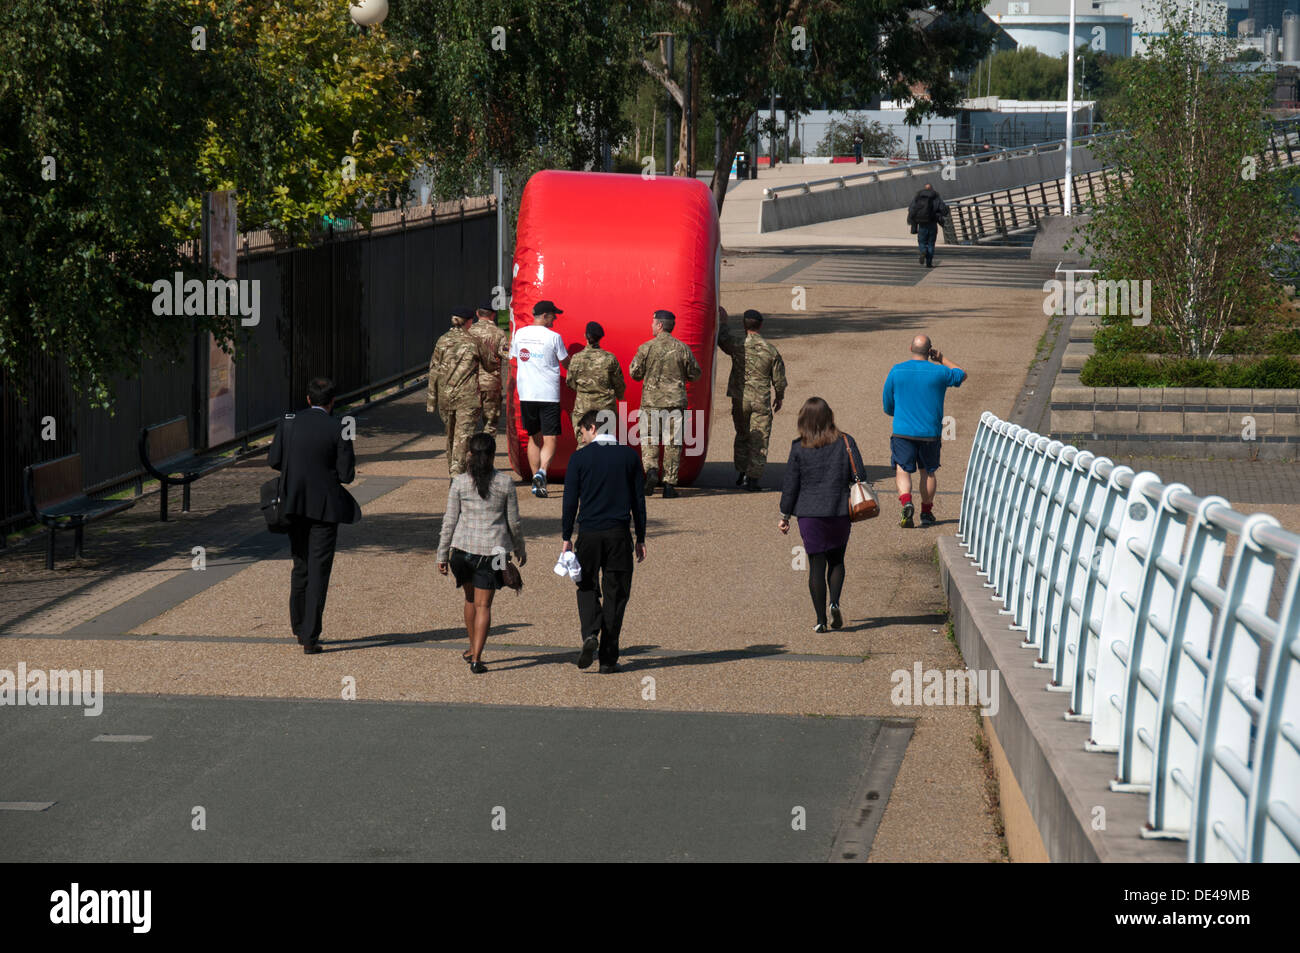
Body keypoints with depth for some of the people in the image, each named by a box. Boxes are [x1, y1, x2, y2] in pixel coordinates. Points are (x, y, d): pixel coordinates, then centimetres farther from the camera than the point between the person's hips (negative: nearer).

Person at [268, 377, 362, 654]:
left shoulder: (288, 423, -2)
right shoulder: (338, 430, -11)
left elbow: (274, 461, 1)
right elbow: (346, 475, -11)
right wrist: (350, 464, 11)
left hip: (295, 505, 4)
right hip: (325, 506, -4)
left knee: (301, 568, 20)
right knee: (318, 572, 0)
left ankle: (299, 628, 30)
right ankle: (310, 638, -4)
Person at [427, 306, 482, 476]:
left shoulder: (442, 341, 4)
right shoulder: (473, 342, -4)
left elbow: (434, 371, 4)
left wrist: (431, 398, 8)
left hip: (445, 393, 4)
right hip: (467, 395, -4)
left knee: (451, 433, 18)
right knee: (463, 434, -7)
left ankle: (452, 470, 29)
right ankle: (457, 470, -20)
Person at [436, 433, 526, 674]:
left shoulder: (460, 482, -3)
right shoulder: (505, 482, -3)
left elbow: (449, 521, -2)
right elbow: (514, 522, 4)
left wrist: (442, 555, 5)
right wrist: (519, 549, 19)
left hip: (464, 546, 1)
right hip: (493, 550, -1)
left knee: (471, 599, 21)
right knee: (483, 605, 2)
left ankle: (473, 649, 34)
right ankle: (476, 658, -8)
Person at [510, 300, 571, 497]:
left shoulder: (519, 334, 6)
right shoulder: (553, 337, -7)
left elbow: (513, 360, 14)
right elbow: (565, 362, 3)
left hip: (526, 394, 5)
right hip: (548, 394, -5)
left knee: (534, 437, 15)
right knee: (549, 438, -3)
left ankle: (536, 481, 15)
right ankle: (541, 471, -27)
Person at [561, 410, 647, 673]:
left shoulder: (580, 458, -2)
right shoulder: (629, 456, 4)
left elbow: (570, 501, -2)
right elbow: (639, 500, 7)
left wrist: (567, 538, 5)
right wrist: (640, 539, 13)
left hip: (589, 533, -1)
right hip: (620, 533, 1)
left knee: (587, 587, 15)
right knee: (615, 594, 7)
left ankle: (590, 634, -11)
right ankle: (608, 658, 6)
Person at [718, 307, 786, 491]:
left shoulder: (738, 347, -9)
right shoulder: (771, 351, -6)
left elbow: (722, 338, 14)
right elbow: (779, 379, 2)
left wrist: (723, 322, 30)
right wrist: (779, 398, 17)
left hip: (740, 399, 1)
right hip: (762, 401, -1)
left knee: (742, 436, 19)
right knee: (759, 440, 4)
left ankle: (740, 474, 17)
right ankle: (753, 477, 0)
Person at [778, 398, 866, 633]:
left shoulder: (799, 448, -5)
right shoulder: (845, 442, -2)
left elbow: (791, 485, -1)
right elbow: (859, 476, 0)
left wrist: (785, 516, 9)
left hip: (809, 513, -1)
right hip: (840, 512, 1)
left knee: (817, 564, 4)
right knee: (836, 560, 17)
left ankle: (821, 619, 2)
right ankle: (835, 602, -5)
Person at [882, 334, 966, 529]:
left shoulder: (896, 371, -3)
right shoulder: (939, 372, -5)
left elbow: (887, 405, 5)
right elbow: (961, 375, 18)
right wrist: (942, 359, 23)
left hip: (903, 432, -1)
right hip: (930, 432, 1)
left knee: (902, 470, 2)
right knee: (928, 472, 17)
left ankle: (906, 502, -24)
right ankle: (926, 511, 24)